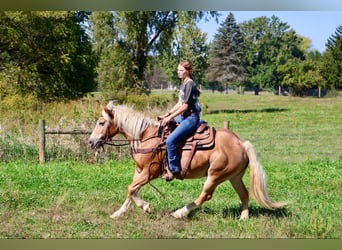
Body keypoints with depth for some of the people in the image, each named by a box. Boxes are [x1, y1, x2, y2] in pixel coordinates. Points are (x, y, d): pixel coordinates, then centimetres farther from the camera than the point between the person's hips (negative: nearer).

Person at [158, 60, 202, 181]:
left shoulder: (189, 84, -15)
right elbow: (179, 103, 18)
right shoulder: (184, 84, 15)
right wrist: (166, 115, 11)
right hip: (184, 117, 11)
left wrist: (170, 117, -16)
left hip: (191, 118, -11)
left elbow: (185, 106, -18)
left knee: (170, 140, -24)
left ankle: (173, 169, -18)